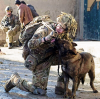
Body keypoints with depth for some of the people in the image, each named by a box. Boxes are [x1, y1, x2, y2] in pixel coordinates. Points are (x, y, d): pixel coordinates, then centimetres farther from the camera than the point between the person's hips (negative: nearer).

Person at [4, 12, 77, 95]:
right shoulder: (45, 30, -28)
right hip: (38, 60, -7)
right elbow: (31, 45, -37)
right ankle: (15, 79, 16)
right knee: (39, 91, -4)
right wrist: (46, 38, -51)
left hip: (47, 59, 7)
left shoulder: (63, 35, -7)